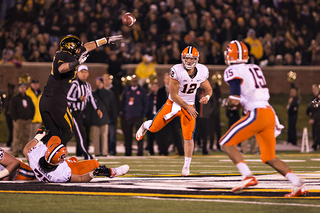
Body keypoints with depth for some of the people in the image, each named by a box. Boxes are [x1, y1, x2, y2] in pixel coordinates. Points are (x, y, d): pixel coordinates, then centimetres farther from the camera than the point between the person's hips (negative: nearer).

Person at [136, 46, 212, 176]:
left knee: (188, 136, -9)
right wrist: (187, 108, -17)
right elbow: (173, 95, -18)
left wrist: (206, 97, -17)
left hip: (189, 106, 2)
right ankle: (145, 126, 43)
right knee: (154, 128, 3)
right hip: (173, 103, -2)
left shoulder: (202, 72, -9)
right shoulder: (177, 71, -23)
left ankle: (186, 166, 3)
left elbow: (208, 89, 7)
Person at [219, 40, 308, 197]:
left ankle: (248, 177, -13)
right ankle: (298, 185, 1)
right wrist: (239, 104, 23)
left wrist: (226, 103, 8)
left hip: (257, 114, -8)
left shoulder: (234, 72, -6)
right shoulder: (255, 69, 19)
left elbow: (234, 101, -13)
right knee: (269, 158, 14)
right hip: (269, 113, 8)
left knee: (226, 143, 1)